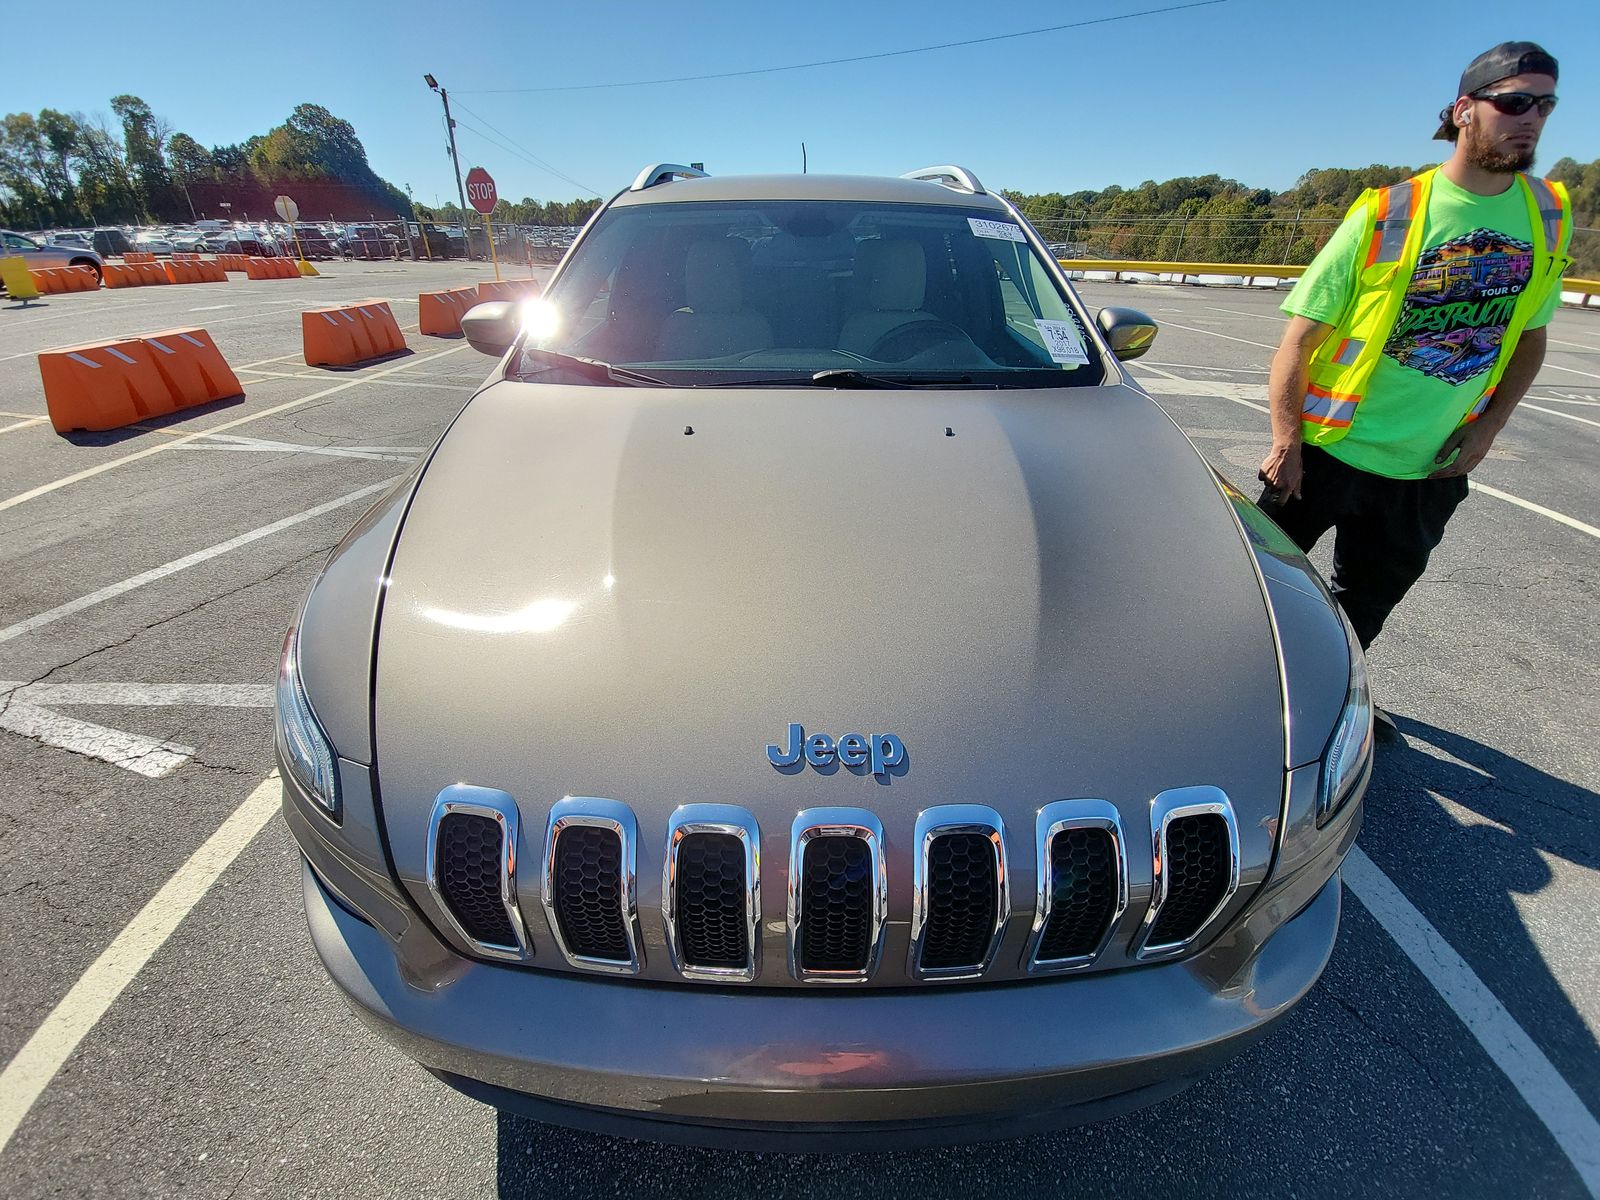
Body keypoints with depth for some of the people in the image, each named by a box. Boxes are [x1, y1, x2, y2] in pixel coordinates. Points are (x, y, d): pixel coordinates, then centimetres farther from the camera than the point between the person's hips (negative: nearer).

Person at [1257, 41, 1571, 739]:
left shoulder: (1548, 217, 3)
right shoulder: (1388, 214, -11)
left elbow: (1529, 338, 14)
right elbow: (1300, 336, -13)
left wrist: (1486, 429, 0)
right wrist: (1287, 441, -17)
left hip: (1431, 468, 5)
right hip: (1327, 452, -4)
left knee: (1369, 598, 20)